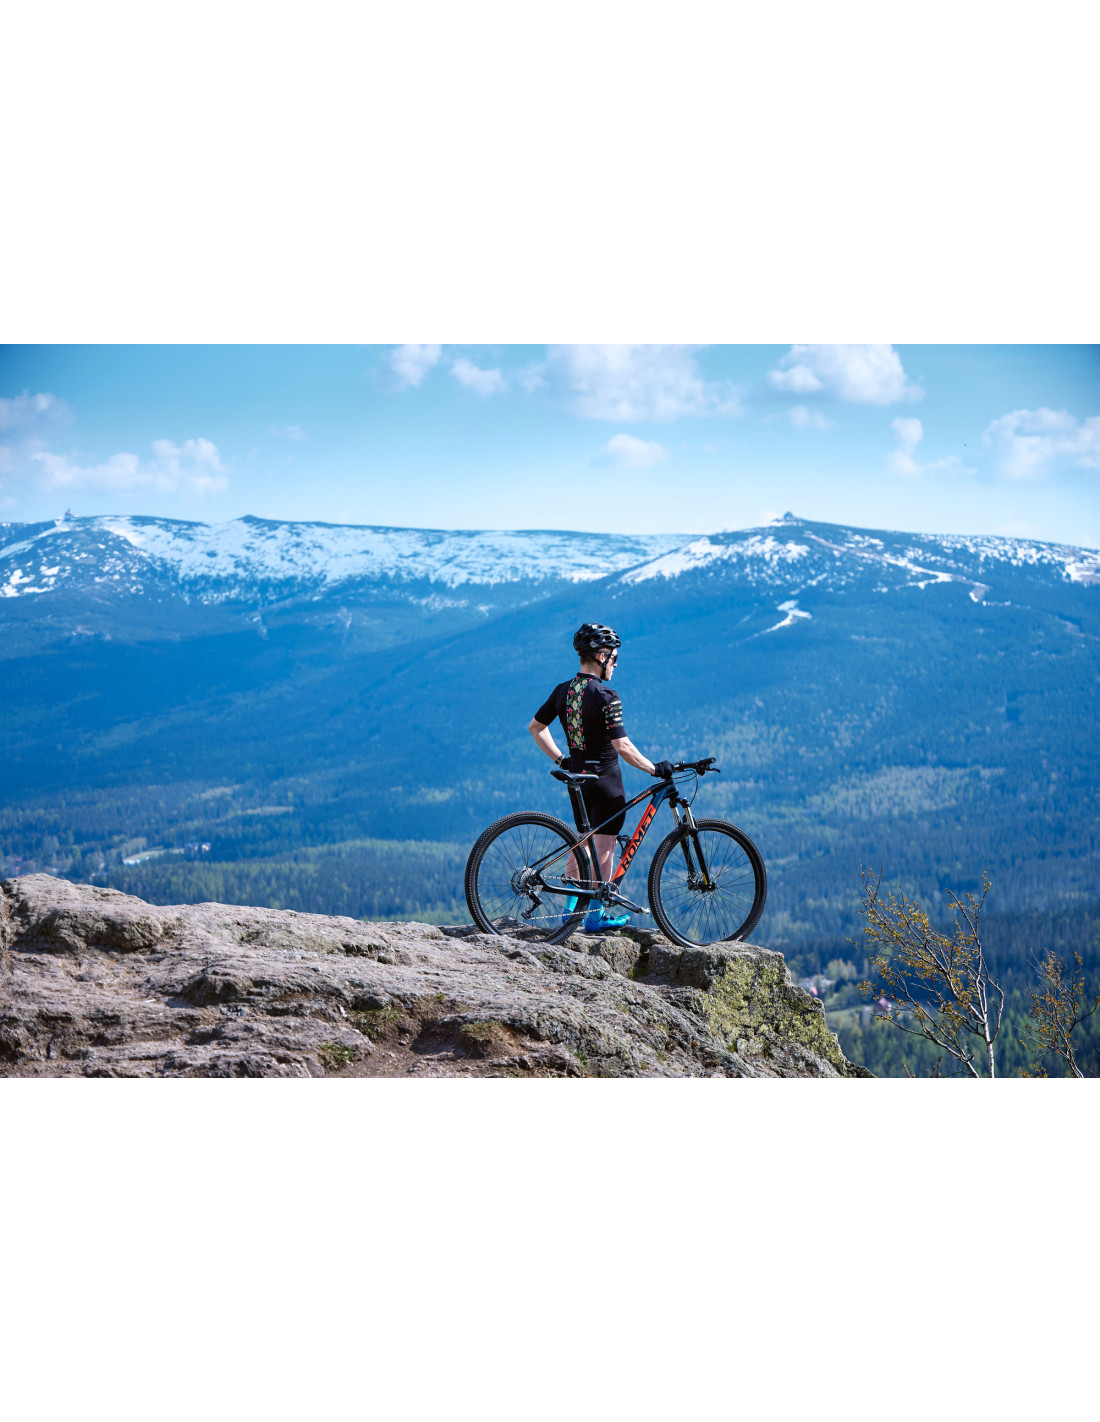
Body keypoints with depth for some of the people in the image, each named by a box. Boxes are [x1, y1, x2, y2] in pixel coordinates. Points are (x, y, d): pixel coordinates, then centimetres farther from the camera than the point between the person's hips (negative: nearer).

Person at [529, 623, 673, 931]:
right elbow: (623, 747, -24)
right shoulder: (605, 696, -20)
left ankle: (571, 908, 23)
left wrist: (561, 760, 15)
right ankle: (596, 916, 5)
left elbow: (535, 727, 13)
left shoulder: (563, 691, 3)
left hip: (577, 775, 7)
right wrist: (655, 769, -15)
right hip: (605, 777, -7)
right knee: (605, 846, 2)